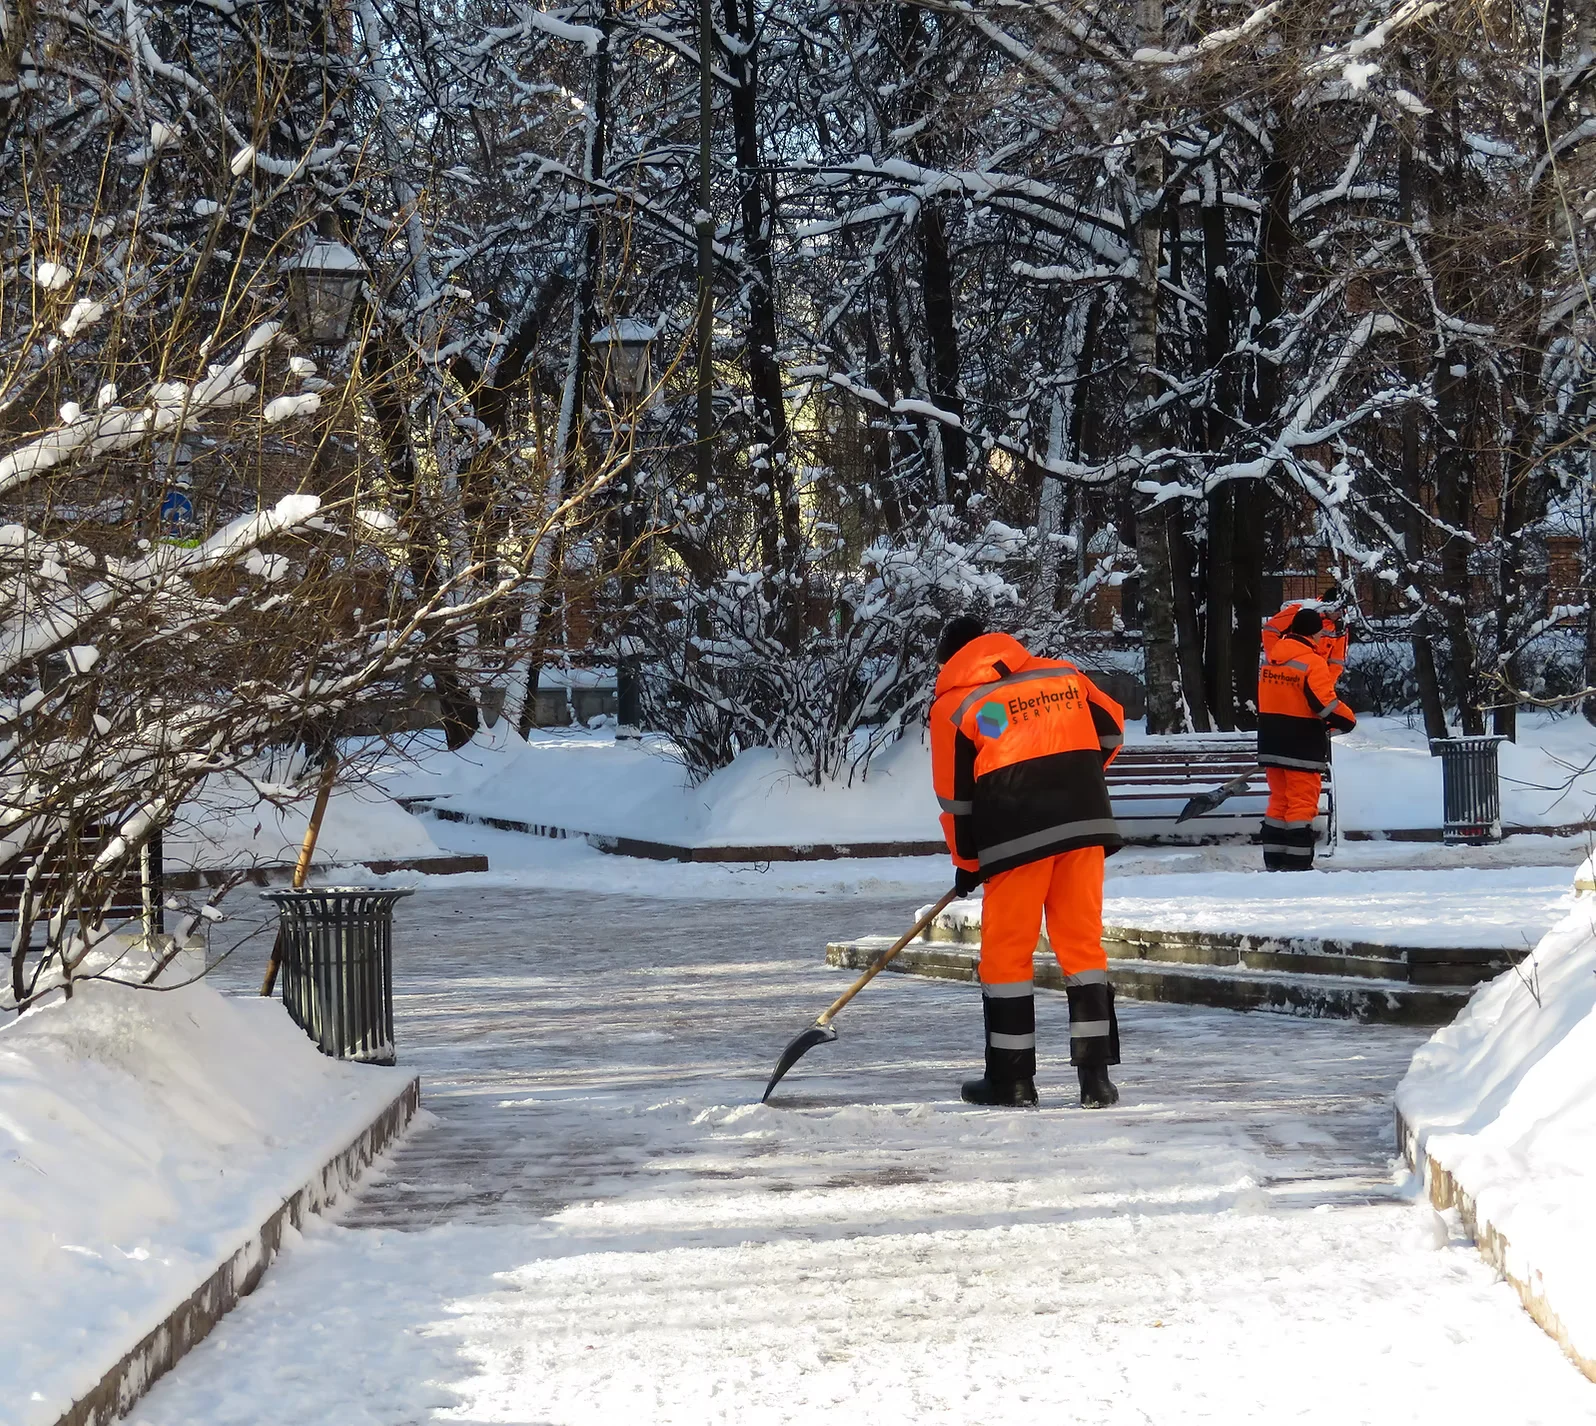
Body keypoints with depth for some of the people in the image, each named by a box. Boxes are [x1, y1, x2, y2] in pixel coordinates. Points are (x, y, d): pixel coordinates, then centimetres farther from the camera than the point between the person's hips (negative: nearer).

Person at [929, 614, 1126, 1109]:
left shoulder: (953, 705, 3)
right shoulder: (1063, 674, 14)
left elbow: (956, 796, 4)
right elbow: (1111, 730, 21)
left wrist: (967, 863, 16)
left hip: (1016, 836, -4)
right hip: (1086, 824, 4)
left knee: (1007, 952, 8)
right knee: (1082, 942, 9)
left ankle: (1011, 1079, 11)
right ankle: (1096, 1074, 6)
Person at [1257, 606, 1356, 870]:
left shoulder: (1271, 655, 6)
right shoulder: (1312, 662, -15)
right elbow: (1325, 704, -19)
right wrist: (1347, 719, -3)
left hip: (1271, 742, 7)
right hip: (1302, 746, -7)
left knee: (1279, 799, 14)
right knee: (1302, 801, -2)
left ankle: (1273, 859, 14)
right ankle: (1297, 862, -4)